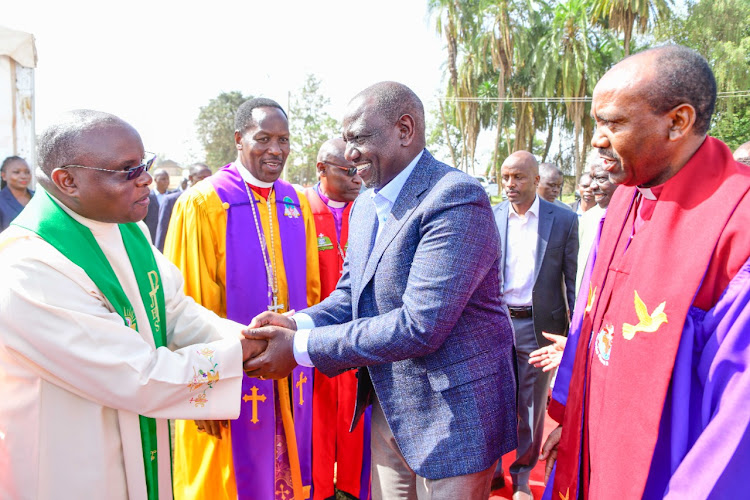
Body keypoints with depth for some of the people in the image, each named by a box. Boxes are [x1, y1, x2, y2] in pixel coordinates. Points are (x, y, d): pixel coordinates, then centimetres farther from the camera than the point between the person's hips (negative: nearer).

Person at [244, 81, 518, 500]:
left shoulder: (456, 199, -22)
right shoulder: (365, 206, 7)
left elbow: (420, 326, -28)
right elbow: (350, 296, 10)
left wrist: (303, 348, -23)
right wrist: (297, 324, -11)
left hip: (452, 414, -7)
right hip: (389, 410, 8)